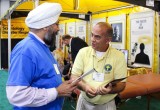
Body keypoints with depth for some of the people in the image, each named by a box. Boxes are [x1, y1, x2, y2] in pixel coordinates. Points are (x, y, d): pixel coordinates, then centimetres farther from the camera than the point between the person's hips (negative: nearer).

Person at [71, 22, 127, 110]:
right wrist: (84, 86, -23)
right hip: (84, 102, 2)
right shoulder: (83, 52, -5)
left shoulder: (118, 56, -10)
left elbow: (121, 84, -9)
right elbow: (74, 76, -4)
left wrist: (110, 89, -29)